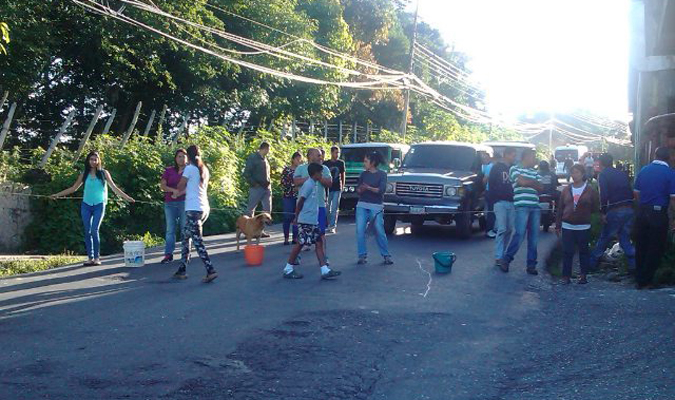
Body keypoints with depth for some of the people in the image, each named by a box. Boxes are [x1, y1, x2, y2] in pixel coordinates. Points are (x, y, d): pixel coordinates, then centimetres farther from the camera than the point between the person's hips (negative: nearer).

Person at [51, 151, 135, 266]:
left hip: (99, 205, -3)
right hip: (86, 205, 3)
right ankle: (90, 258, 5)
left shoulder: (104, 173, 3)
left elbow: (114, 187, 3)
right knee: (87, 232, 0)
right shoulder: (84, 174, 9)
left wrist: (126, 197, -6)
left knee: (94, 230, -14)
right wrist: (57, 195, 13)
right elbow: (73, 188, 16)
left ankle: (97, 258, -9)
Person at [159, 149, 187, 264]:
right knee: (170, 229, 2)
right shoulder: (169, 171, 12)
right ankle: (168, 254, 3)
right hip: (170, 203, 2)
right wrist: (173, 190, -13)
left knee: (185, 228, -3)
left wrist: (179, 193, -16)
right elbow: (162, 186, 5)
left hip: (184, 202, -2)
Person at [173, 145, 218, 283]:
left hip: (193, 209, -8)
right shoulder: (204, 169, 14)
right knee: (186, 237, 17)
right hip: (204, 208, 8)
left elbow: (180, 187, -1)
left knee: (197, 241, -9)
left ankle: (211, 271, -18)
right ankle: (182, 269, 19)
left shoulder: (189, 168, -7)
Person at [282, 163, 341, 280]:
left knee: (319, 243, 5)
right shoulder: (309, 184, -14)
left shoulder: (315, 184, 13)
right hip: (306, 220, -9)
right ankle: (288, 269, 7)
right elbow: (300, 201, -15)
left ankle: (325, 270, 5)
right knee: (300, 243, -3)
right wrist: (297, 217, -10)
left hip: (313, 220, 9)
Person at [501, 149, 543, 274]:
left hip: (535, 207, 6)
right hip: (522, 206, -6)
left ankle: (531, 265, 8)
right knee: (520, 234, -13)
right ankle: (506, 260, -1)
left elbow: (540, 188, 10)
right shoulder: (515, 169, 5)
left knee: (534, 237, 3)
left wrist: (527, 182, -3)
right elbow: (522, 182, -11)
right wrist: (534, 182, 6)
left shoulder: (535, 172, 21)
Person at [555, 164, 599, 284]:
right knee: (567, 252, 0)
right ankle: (566, 276, 4)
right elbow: (560, 208, 8)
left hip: (583, 227, -2)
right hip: (567, 226, 2)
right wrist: (558, 225, 6)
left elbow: (596, 207, 3)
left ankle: (583, 276, 14)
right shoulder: (566, 190, 8)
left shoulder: (590, 190, 1)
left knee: (583, 251, 6)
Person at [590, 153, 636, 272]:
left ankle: (592, 262, 18)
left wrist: (603, 212, -12)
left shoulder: (603, 174, -2)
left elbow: (604, 194, -14)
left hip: (615, 211, -5)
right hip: (630, 209, 5)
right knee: (625, 238, 14)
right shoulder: (623, 174, 16)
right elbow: (630, 192, 14)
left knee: (604, 237, 7)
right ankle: (634, 265, 7)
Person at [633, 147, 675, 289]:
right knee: (656, 250, 6)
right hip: (659, 213, -4)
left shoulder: (643, 170, 5)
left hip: (642, 212, 5)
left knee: (641, 246, 14)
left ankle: (639, 279, 22)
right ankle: (645, 282, 8)